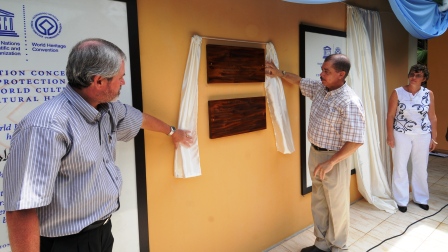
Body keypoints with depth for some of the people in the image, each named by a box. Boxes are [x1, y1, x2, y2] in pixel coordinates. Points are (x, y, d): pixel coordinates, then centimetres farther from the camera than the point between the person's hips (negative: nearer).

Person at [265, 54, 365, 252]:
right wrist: (279, 73, 10)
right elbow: (300, 81, 21)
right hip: (314, 153, 8)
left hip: (334, 158, -8)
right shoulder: (320, 87, 0)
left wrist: (330, 162, -23)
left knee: (337, 206, 10)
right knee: (318, 203, 19)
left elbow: (355, 141, -24)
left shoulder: (349, 102, -24)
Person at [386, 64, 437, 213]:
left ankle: (420, 198, 31)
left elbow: (432, 117, 4)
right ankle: (401, 200, 19)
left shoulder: (429, 94, -1)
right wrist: (390, 135, -10)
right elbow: (390, 115, -6)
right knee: (400, 167, 5)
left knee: (421, 168, 13)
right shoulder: (397, 93, -8)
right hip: (401, 135, -2)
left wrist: (434, 137, 4)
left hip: (422, 136, 2)